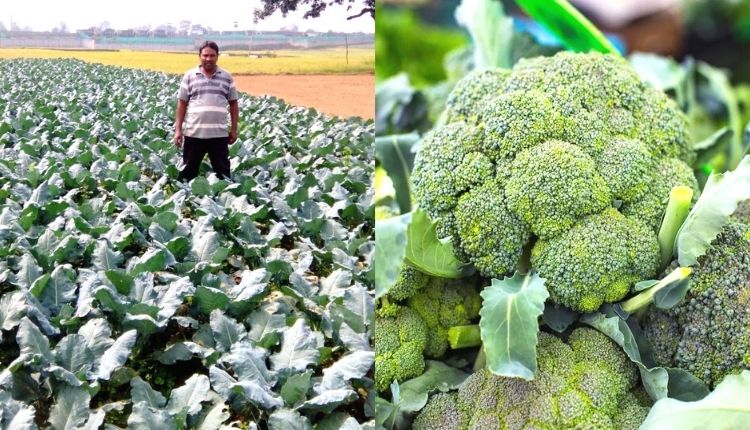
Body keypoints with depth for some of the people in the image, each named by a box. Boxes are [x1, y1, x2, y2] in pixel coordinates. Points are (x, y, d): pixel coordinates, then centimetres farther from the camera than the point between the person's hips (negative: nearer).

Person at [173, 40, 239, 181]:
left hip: (219, 134, 0)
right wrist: (178, 129, 1)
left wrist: (234, 129, 6)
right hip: (193, 133, 0)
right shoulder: (189, 76, 3)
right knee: (188, 171, 8)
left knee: (223, 172, 8)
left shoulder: (226, 77, 5)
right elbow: (182, 104, 5)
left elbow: (233, 104, 10)